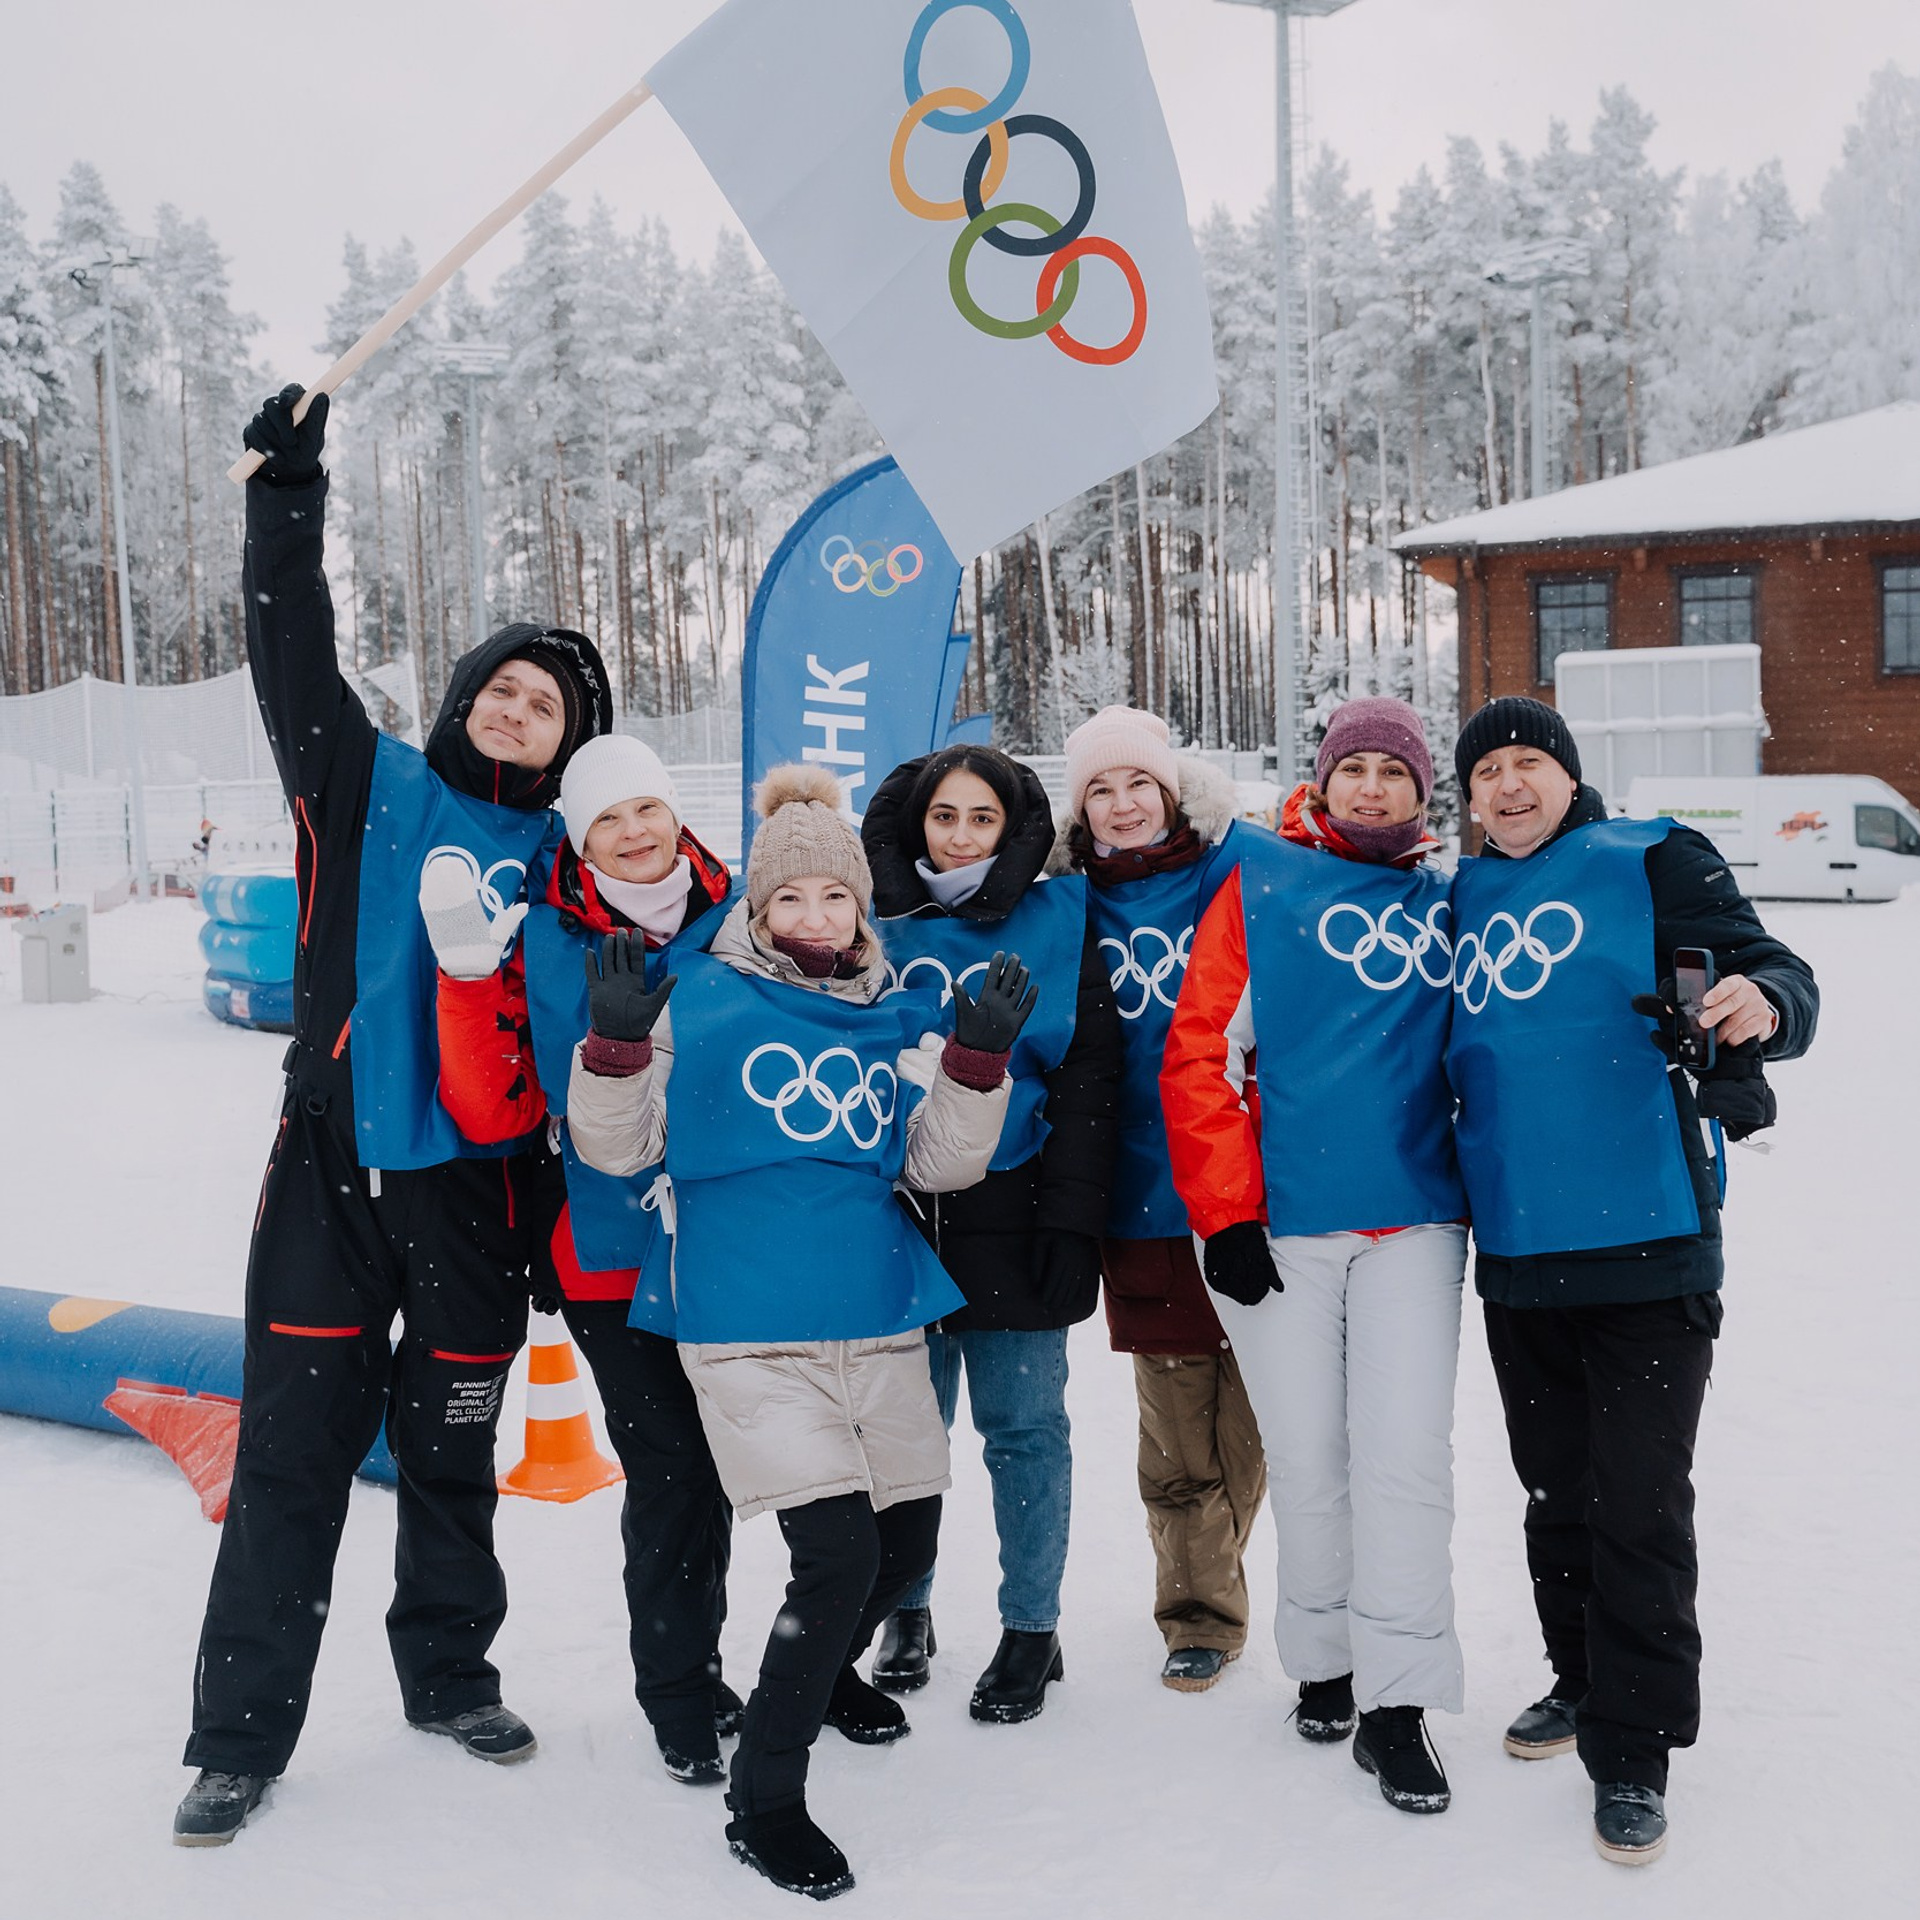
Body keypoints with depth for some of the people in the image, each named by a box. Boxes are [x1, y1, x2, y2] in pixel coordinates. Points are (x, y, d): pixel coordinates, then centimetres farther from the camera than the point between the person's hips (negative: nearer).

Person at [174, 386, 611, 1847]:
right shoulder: (368, 785, 4)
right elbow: (296, 657, -5)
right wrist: (292, 494, -12)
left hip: (477, 1189, 1)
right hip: (334, 1170, -1)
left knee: (453, 1451, 14)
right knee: (292, 1455, 2)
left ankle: (451, 1672, 34)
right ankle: (242, 1735, 15)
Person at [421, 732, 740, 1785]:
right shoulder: (544, 946, -3)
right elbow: (494, 1111, -10)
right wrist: (467, 971, -19)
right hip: (614, 1258, -2)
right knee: (673, 1474, -1)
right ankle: (682, 1699, 22)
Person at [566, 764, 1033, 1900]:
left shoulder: (896, 1024, 10)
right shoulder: (699, 1003, -1)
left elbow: (943, 1164, 6)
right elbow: (617, 1147, -2)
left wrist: (980, 1057, -8)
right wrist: (618, 1041, -18)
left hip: (880, 1321, 6)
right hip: (751, 1333, -5)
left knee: (908, 1546, 16)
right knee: (838, 1558, -13)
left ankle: (822, 1671, 48)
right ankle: (764, 1802, 5)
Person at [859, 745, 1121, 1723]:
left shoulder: (1059, 922, 2)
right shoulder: (875, 922, 7)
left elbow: (1088, 1079, 0)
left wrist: (1070, 1221, -8)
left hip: (1014, 1218, -2)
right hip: (894, 1213, 2)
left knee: (1023, 1426, 4)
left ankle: (1031, 1629, 19)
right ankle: (906, 1613, 27)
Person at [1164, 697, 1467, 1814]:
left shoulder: (1446, 905, 9)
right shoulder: (1263, 887, 0)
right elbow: (1199, 1056, -4)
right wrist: (1226, 1212, -8)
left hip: (1414, 1222, 2)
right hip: (1277, 1224, -2)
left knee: (1406, 1452, -2)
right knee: (1307, 1458, 7)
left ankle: (1397, 1700, 8)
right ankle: (1322, 1657, 27)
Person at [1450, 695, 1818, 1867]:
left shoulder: (1653, 861, -1)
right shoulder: (1462, 900, 13)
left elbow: (1772, 971, -8)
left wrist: (1762, 1002, -28)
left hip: (1645, 1246, -5)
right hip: (1516, 1252, 5)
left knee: (1639, 1506, 0)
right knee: (1555, 1492, 17)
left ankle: (1635, 1748, 13)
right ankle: (1583, 1680, 36)